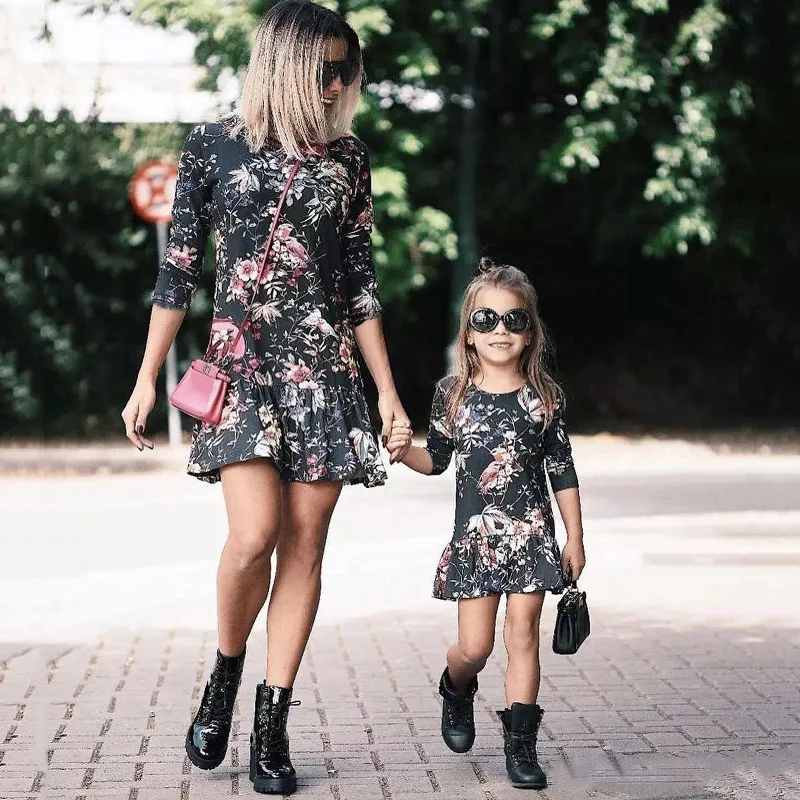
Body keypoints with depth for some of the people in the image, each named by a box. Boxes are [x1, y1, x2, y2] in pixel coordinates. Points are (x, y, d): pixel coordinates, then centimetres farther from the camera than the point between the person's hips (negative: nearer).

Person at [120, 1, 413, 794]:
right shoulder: (211, 147, 2)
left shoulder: (346, 156, 9)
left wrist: (389, 392, 9)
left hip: (325, 369, 3)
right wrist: (147, 379, 2)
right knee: (255, 532, -19)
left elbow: (360, 280, 12)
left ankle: (272, 727, 6)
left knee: (304, 546, -1)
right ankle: (224, 672, 9)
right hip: (241, 362, -3)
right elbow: (179, 268, 4)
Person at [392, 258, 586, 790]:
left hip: (531, 534, 0)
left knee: (523, 633, -3)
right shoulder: (452, 393, 1)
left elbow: (563, 472, 5)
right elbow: (437, 460, 11)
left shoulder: (544, 396, 0)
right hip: (474, 535, 0)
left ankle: (521, 744, 3)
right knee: (474, 646, 1)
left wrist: (576, 541, 5)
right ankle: (456, 692, 35)